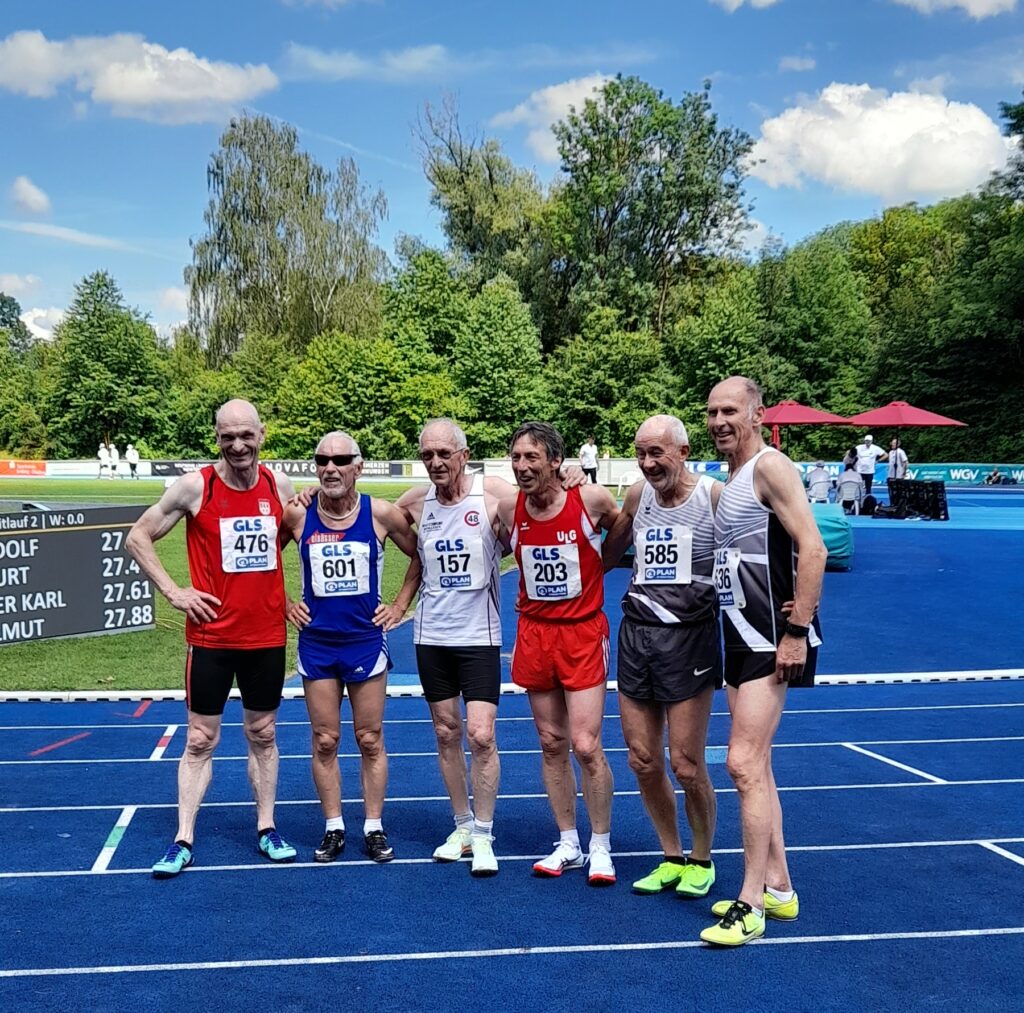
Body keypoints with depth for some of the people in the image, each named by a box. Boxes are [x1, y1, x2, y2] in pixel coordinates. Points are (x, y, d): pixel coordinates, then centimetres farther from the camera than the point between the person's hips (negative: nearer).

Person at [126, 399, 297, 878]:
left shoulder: (280, 486, 0)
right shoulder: (194, 487, -10)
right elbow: (138, 537, -2)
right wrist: (173, 591, -8)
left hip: (267, 636, 3)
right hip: (211, 636, -3)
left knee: (263, 735, 13)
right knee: (200, 740, 3)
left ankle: (267, 830, 24)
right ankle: (182, 842, 9)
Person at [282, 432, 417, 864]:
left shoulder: (382, 514, -8)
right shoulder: (296, 515, -6)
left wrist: (400, 603, 3)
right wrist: (285, 605, 5)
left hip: (366, 640, -1)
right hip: (317, 643, 1)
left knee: (370, 740, 7)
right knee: (324, 741, 7)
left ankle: (374, 828, 18)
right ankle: (333, 829, 19)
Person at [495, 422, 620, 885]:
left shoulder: (591, 499, -13)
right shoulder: (509, 508, -3)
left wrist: (595, 566, 5)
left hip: (582, 633, -3)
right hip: (533, 633, 4)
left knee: (586, 746, -6)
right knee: (552, 745, 9)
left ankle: (600, 847, 11)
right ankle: (568, 844, 22)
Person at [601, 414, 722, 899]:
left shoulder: (714, 496, -8)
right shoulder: (637, 496, 9)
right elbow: (606, 556, 23)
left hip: (689, 636, -5)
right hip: (636, 635, 5)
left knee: (686, 764, -2)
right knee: (642, 759, 8)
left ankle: (701, 860, 21)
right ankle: (672, 858, 26)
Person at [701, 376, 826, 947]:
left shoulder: (770, 466, -12)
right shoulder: (731, 481, 16)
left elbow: (813, 548, -21)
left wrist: (797, 632, -23)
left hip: (772, 640, -10)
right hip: (741, 637, 10)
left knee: (744, 763, -10)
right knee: (755, 766, 14)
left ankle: (750, 905, -2)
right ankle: (779, 888, 25)